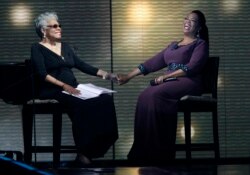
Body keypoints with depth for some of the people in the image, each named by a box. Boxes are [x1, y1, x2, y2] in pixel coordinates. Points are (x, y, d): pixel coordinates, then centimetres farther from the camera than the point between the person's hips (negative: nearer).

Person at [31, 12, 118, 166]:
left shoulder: (65, 46, 21)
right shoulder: (37, 49, 2)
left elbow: (82, 65, 16)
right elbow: (43, 74, -12)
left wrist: (106, 74, 6)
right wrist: (64, 86, -24)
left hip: (72, 88, 6)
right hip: (53, 91, -6)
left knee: (105, 99, -20)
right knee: (82, 104, -35)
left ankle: (97, 146, -24)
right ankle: (83, 152, -29)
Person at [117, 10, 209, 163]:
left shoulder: (201, 44, 6)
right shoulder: (173, 45, 27)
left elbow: (192, 67, -11)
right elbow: (154, 62, 21)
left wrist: (167, 76, -20)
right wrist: (129, 76, 14)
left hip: (189, 82, -6)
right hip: (170, 82, 6)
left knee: (155, 95, -32)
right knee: (145, 96, -24)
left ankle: (159, 153, -33)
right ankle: (144, 151, -27)